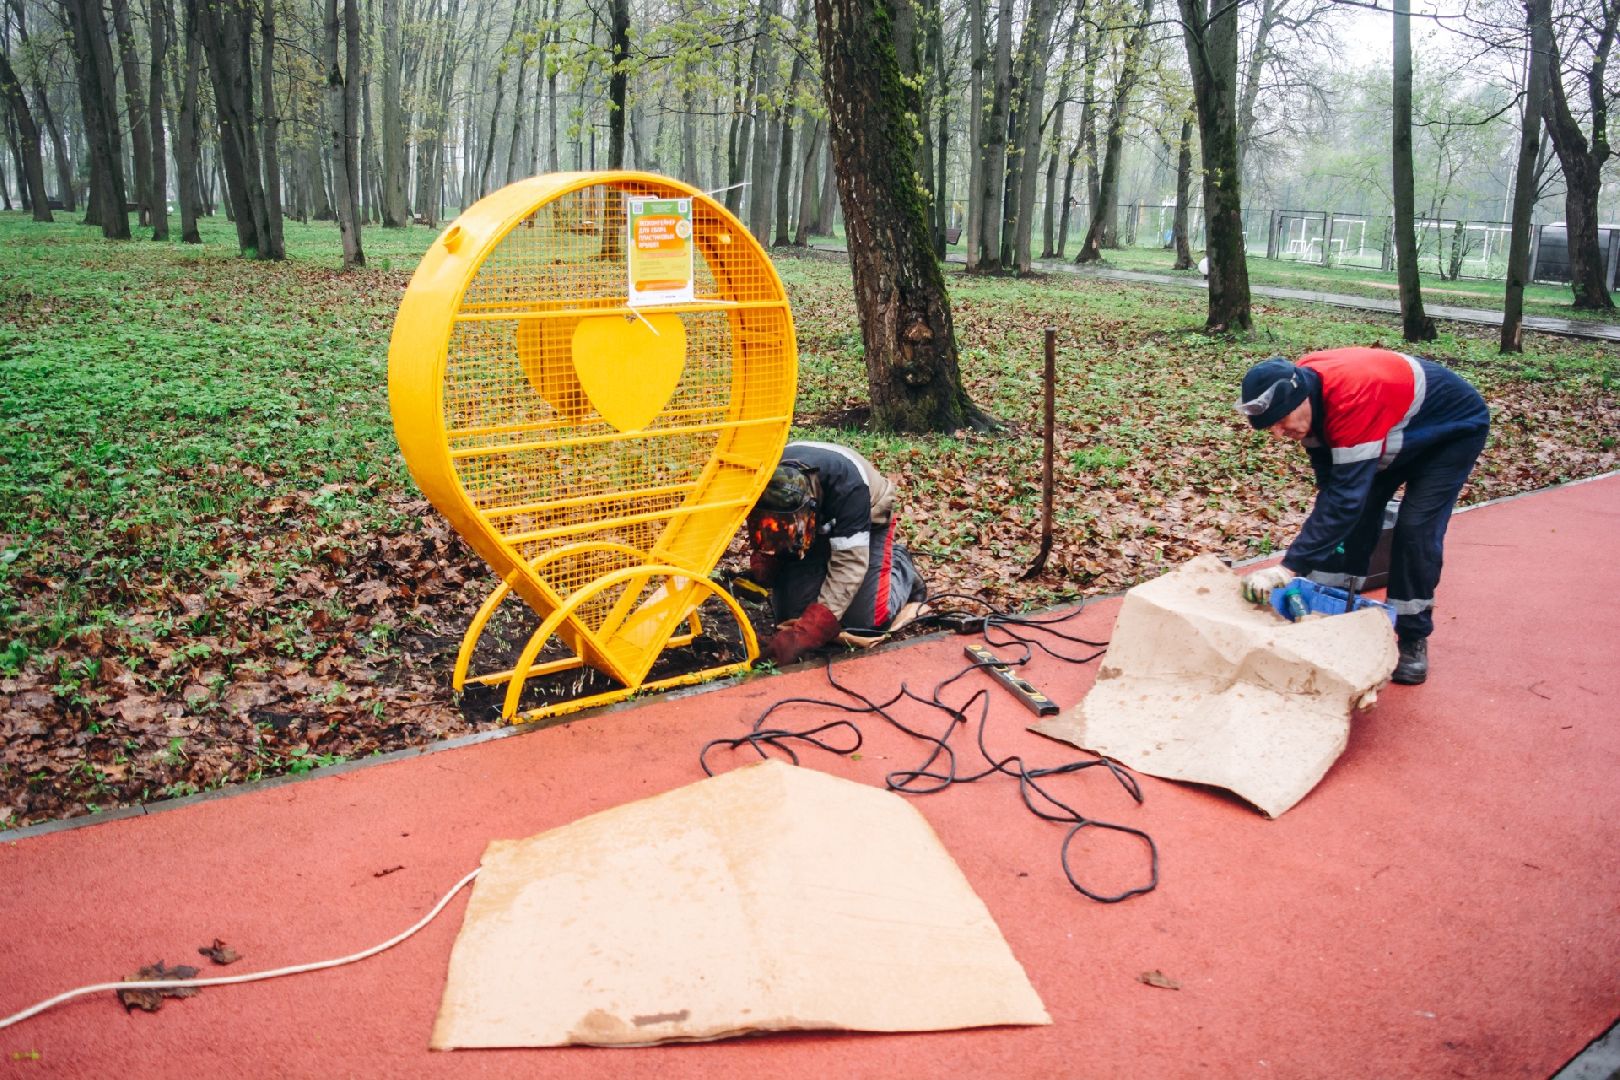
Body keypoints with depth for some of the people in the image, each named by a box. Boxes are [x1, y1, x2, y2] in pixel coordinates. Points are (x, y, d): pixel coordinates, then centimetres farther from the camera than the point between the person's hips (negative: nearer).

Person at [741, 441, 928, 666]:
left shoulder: (847, 484, -42)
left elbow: (849, 563, -41)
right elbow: (766, 538, -8)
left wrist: (804, 635, -47)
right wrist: (759, 573, -31)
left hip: (866, 522, -4)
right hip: (814, 525, 4)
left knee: (867, 620, -17)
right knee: (790, 614, -11)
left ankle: (900, 566, 13)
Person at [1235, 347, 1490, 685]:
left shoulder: (1354, 398, -45)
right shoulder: (1303, 388, -20)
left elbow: (1346, 495, -47)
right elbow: (1331, 483, -10)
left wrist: (1289, 568, -49)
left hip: (1454, 427, -7)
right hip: (1395, 429, 7)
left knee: (1415, 530, -16)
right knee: (1354, 518, 0)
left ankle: (1413, 640, -1)